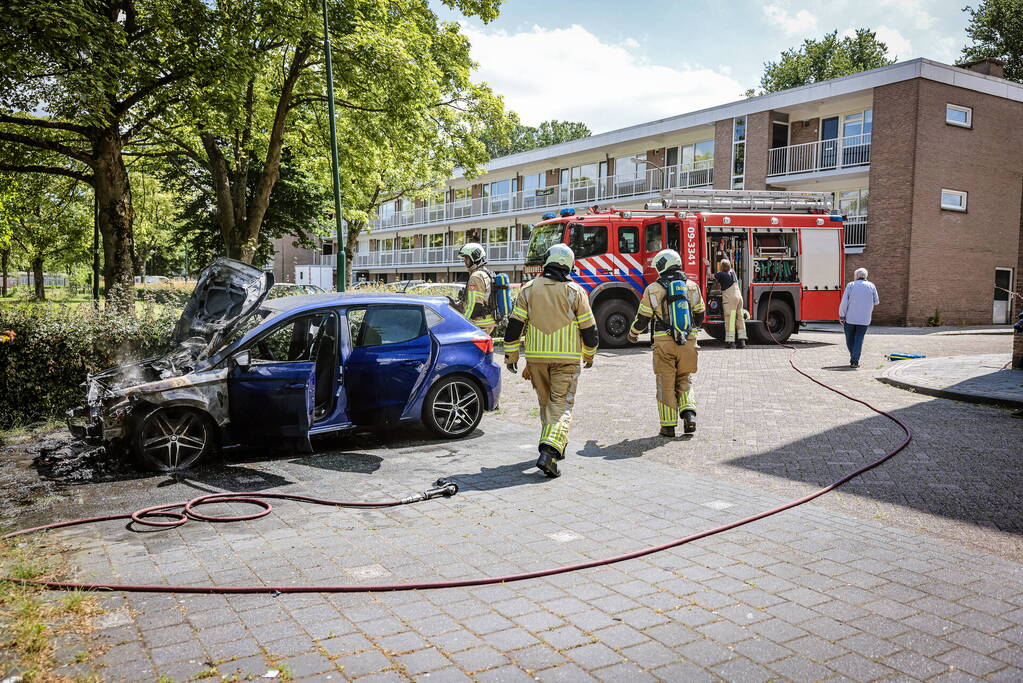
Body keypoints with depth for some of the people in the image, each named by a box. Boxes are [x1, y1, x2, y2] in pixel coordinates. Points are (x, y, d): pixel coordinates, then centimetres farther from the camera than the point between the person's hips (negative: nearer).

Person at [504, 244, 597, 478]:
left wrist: (511, 355, 9)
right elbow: (588, 328, 2)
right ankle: (549, 451, -20)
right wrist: (589, 354, 17)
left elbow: (515, 324, 0)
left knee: (546, 402, 19)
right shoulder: (575, 292, -3)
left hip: (536, 356, 3)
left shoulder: (529, 289, 2)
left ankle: (555, 444, 31)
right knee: (562, 405, -3)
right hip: (566, 358, -3)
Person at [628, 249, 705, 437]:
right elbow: (699, 316, 13)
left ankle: (668, 425, 10)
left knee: (666, 384, 7)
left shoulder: (653, 289, -4)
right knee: (684, 380, 19)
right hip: (688, 342, 2)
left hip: (664, 342, -2)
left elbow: (642, 318, 1)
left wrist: (633, 334, 20)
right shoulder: (692, 287, 4)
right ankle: (689, 412, 0)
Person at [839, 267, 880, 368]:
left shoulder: (851, 285, -2)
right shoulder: (871, 286, 3)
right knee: (859, 339, 3)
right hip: (864, 319, 1)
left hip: (850, 318, -1)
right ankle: (855, 361, -6)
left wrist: (841, 316, -4)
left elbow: (844, 301, -7)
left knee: (850, 339, 13)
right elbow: (876, 302, 7)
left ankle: (853, 358, 21)